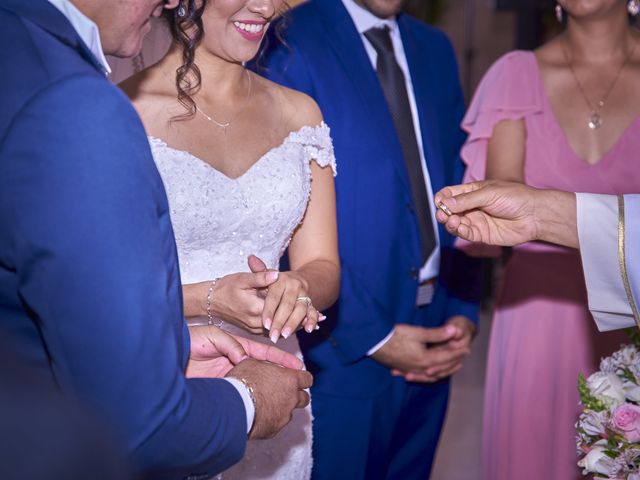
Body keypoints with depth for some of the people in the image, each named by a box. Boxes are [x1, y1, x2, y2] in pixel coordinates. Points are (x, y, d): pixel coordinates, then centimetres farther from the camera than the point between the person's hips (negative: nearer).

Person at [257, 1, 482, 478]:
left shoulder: (436, 49, 10)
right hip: (341, 349, -6)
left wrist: (464, 312, 0)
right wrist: (370, 334, -15)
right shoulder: (290, 45, -11)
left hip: (430, 347, 6)